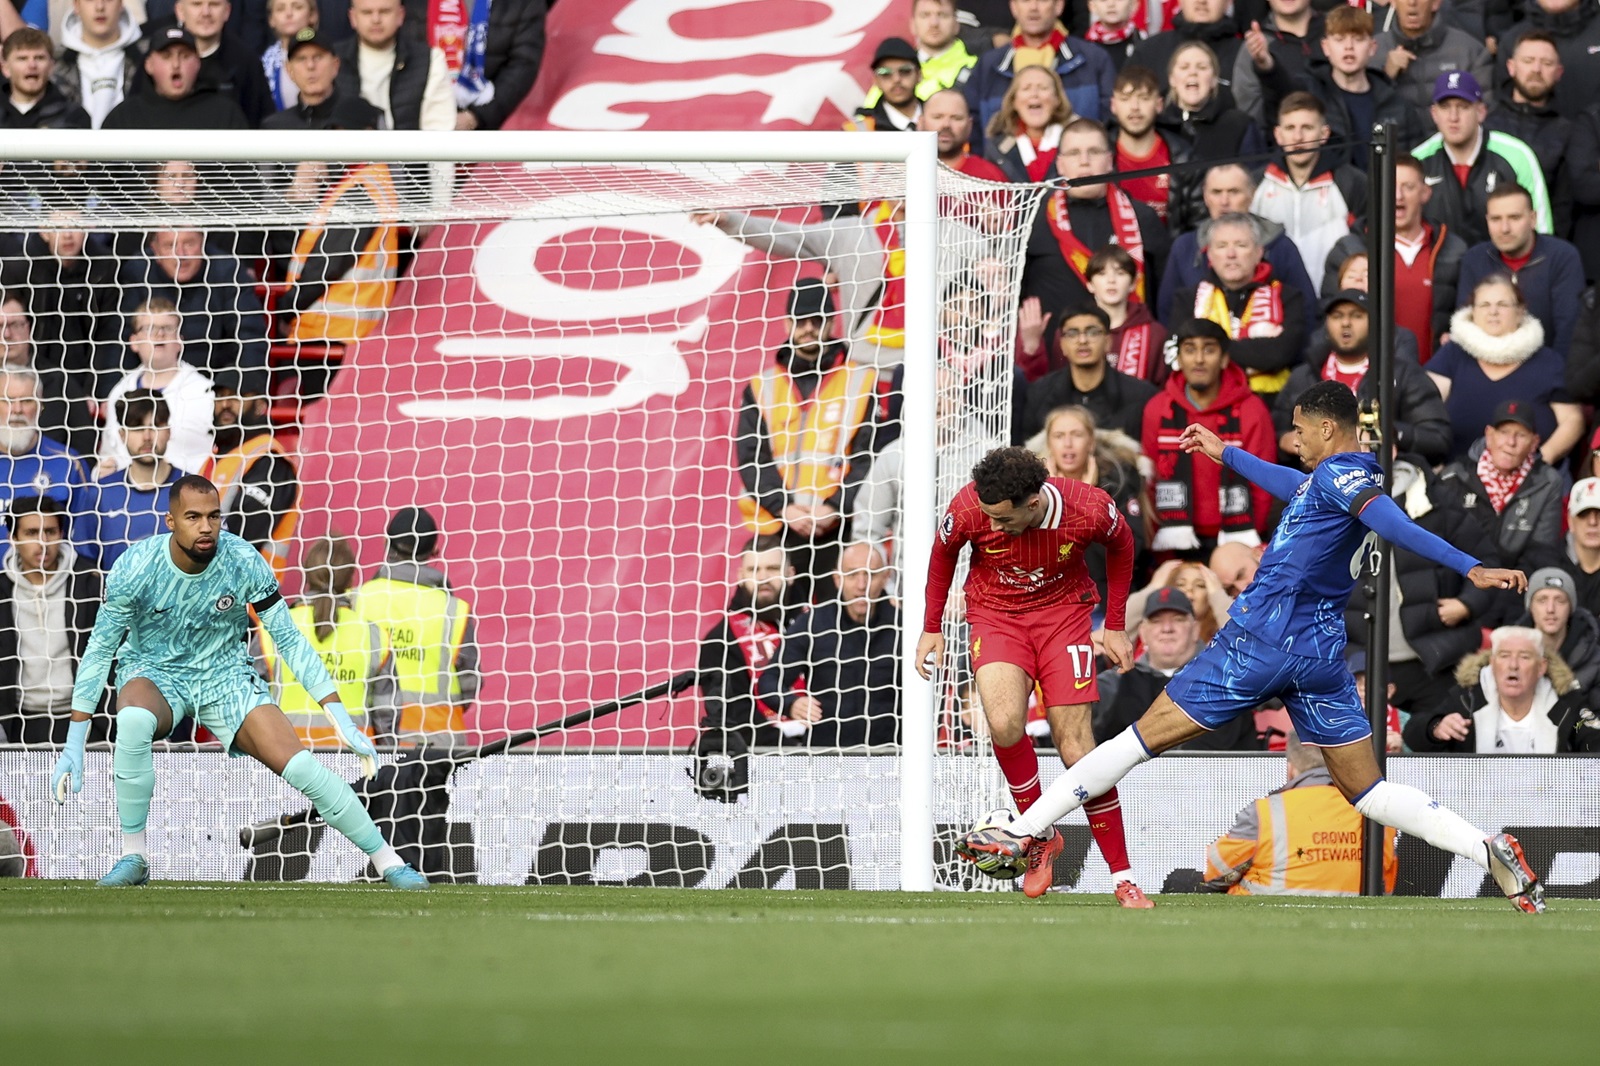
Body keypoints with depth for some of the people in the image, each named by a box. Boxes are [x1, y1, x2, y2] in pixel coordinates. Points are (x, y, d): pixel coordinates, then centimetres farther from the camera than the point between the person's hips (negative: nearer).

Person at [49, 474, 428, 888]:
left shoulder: (244, 562, -17)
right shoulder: (136, 567, -20)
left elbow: (290, 641, -8)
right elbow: (99, 650, -12)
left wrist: (342, 722, -12)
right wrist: (74, 744, -15)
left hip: (224, 678, 1)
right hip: (152, 672, -1)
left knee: (301, 765, -17)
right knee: (133, 719, -39)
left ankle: (387, 861, 0)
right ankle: (133, 857, -24)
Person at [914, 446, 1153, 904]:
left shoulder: (1090, 510, -24)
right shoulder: (968, 510, -23)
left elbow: (1121, 545, 1)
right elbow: (943, 553, 2)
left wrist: (1115, 627, 5)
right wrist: (931, 628, 6)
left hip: (1063, 613, -1)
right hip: (995, 615, 1)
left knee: (1076, 746, -10)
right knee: (1005, 724, -27)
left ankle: (1123, 879, -2)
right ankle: (1040, 836, -4)